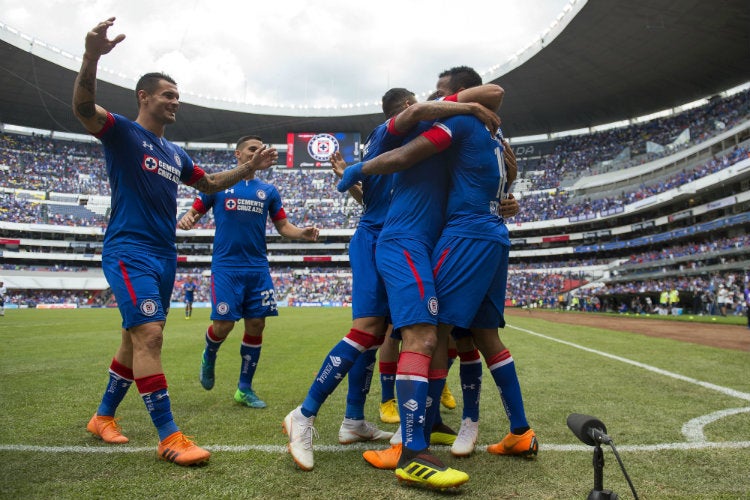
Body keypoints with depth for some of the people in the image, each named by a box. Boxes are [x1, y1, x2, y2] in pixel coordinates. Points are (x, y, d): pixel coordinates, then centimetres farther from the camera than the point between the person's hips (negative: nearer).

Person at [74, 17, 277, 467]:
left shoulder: (175, 153, 18)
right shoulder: (123, 132, -2)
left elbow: (210, 184, 29)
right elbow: (83, 107, -22)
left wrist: (250, 168, 19)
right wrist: (92, 55, -39)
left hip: (165, 256, 8)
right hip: (130, 251, -8)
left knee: (136, 339, 13)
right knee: (149, 334, -16)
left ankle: (103, 417, 30)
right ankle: (169, 438, -11)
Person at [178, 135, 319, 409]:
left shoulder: (268, 191, 11)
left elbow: (283, 226, 12)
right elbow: (195, 212, 8)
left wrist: (303, 233, -9)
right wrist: (186, 219, -17)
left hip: (258, 268, 3)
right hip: (226, 266, -3)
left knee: (256, 325, 1)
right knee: (223, 325, -8)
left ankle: (245, 389, 17)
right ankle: (209, 357, 30)